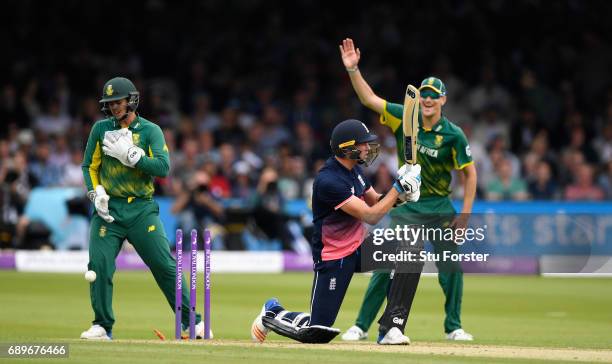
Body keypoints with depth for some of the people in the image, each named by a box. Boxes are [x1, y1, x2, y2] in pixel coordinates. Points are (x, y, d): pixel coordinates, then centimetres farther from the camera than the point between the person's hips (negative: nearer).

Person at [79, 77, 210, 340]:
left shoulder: (150, 130, 1)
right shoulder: (101, 129, 8)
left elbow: (163, 167, -11)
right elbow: (89, 166, 11)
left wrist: (129, 154, -17)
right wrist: (97, 193, -5)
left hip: (142, 209, -2)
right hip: (109, 209, 2)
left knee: (165, 266, -5)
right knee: (99, 265, -9)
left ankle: (191, 321, 3)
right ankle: (102, 326, 5)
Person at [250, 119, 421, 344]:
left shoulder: (353, 169, 3)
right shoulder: (328, 180, -25)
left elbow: (375, 201, 13)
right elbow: (370, 216, -25)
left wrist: (399, 194, -8)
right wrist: (399, 187, -22)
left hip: (358, 248, 8)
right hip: (333, 257, -8)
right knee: (317, 333, -8)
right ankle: (273, 312, 23)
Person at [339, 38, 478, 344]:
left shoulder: (453, 135, -10)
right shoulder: (404, 118, -5)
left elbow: (470, 173, -4)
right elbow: (369, 99, -9)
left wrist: (465, 214, -9)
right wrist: (352, 69, -22)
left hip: (440, 207, 0)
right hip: (406, 205, 0)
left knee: (451, 267, 0)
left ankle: (453, 327, 16)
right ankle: (361, 326, -2)